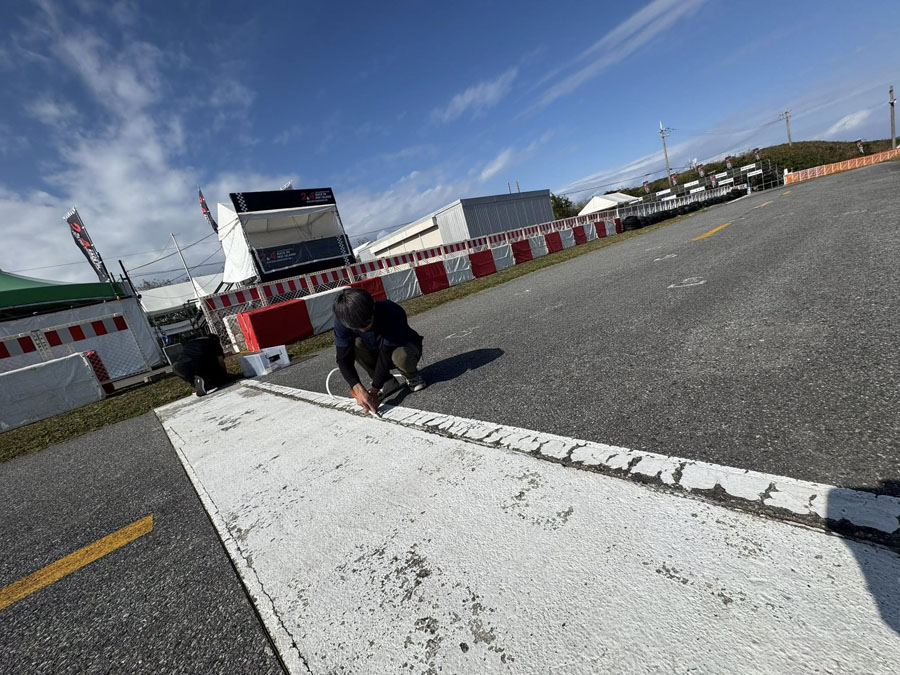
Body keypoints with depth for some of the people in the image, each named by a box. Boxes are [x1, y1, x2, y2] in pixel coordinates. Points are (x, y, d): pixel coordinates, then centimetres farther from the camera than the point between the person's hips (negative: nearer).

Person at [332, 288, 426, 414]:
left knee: (400, 355, -39)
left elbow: (386, 355, -32)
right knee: (354, 344, -24)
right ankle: (388, 382, -8)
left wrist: (374, 390, -30)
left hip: (405, 347, -5)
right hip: (378, 350, 5)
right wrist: (359, 389, -40)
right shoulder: (342, 321, -24)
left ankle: (412, 376, -3)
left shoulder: (392, 313, -37)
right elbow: (343, 359, -26)